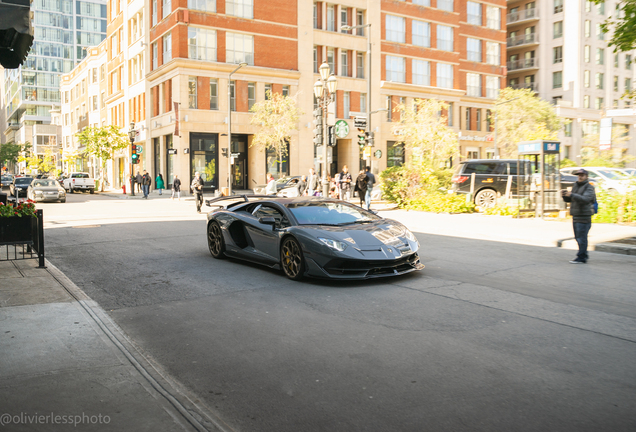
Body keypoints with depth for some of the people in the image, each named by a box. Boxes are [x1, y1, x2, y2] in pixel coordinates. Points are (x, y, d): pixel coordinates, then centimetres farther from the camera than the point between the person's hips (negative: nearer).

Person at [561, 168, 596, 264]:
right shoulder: (575, 186, 15)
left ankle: (581, 258, -5)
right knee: (578, 237, 13)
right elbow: (568, 200, 16)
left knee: (581, 237, -8)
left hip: (584, 216, -8)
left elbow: (585, 199, -24)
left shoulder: (589, 188, -7)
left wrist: (571, 195, -35)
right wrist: (564, 195, -7)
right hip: (575, 216, 8)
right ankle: (584, 255, 23)